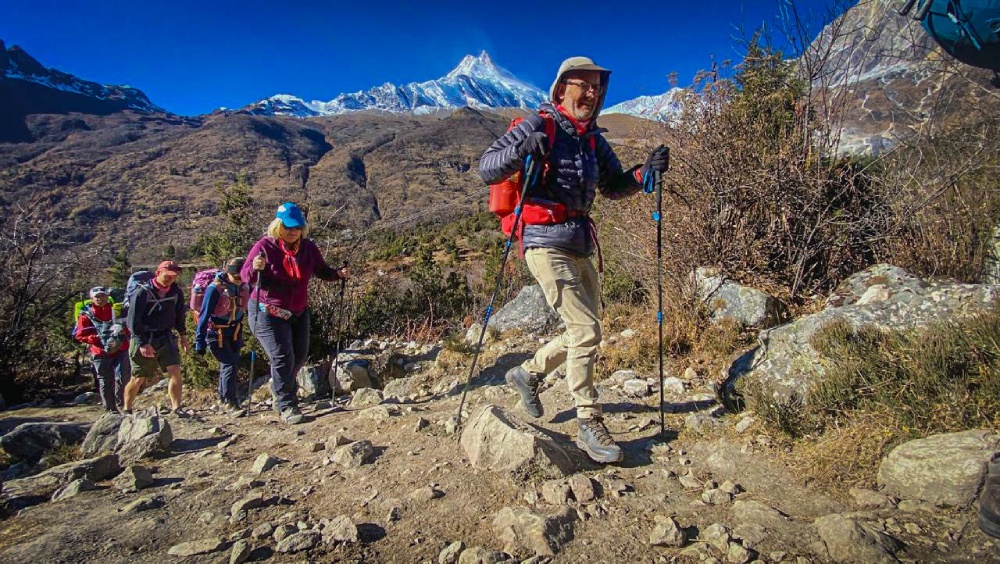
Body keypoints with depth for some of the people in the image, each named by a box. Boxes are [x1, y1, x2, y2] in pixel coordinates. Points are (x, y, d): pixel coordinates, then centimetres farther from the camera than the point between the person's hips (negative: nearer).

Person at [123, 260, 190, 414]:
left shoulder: (177, 292, 0)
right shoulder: (142, 292, -14)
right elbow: (133, 320, -14)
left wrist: (182, 335, 15)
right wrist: (142, 343, -19)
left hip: (166, 338, 3)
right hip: (144, 340, -3)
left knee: (175, 371, -13)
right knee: (138, 379, 7)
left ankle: (176, 408, -9)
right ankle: (127, 410, 27)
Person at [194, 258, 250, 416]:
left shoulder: (244, 287, -5)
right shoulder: (215, 288, -22)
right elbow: (204, 315, -19)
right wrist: (200, 341, -19)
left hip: (234, 332, 6)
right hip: (216, 333, -6)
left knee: (233, 364, 13)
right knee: (229, 365, -14)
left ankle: (223, 396, 32)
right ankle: (230, 403, -9)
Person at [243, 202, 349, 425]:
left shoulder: (308, 247, -2)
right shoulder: (265, 246, -14)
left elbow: (322, 271, 7)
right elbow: (245, 275, -12)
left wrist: (339, 273, -13)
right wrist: (255, 268, -34)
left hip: (298, 312, 5)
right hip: (267, 313, -5)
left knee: (300, 354, 14)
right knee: (282, 357, -12)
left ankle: (279, 385, 44)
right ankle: (287, 406, 1)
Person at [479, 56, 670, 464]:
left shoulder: (593, 140, 16)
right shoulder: (538, 127, -5)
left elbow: (614, 187, 21)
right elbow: (486, 169, -10)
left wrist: (644, 172, 3)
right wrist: (521, 149, -28)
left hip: (580, 246, 8)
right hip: (546, 243, -8)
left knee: (584, 332, 13)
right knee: (585, 330, -13)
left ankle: (527, 374, 34)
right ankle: (589, 425, 0)